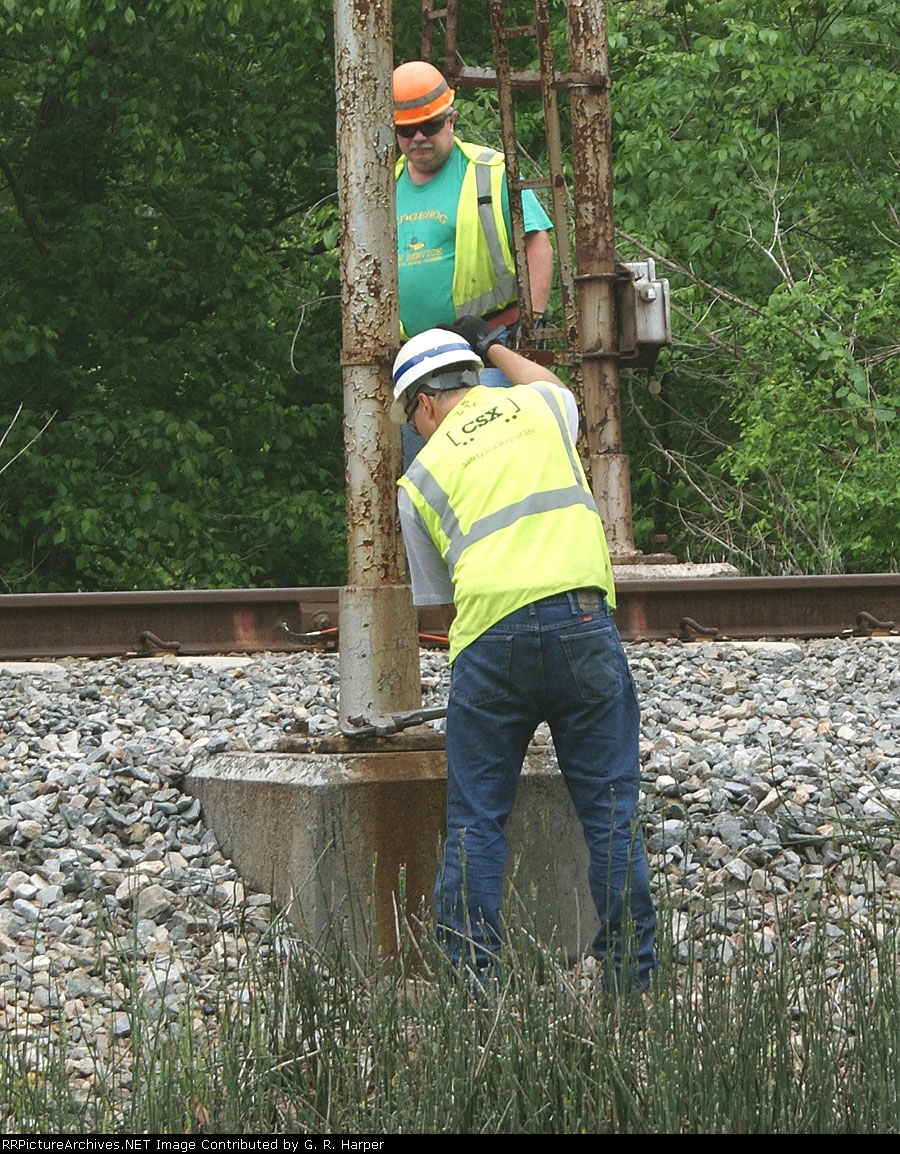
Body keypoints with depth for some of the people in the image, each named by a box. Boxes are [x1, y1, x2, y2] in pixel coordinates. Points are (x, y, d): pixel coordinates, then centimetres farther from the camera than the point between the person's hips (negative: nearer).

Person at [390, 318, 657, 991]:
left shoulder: (424, 475, 14)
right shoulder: (538, 407, 18)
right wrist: (492, 346, 60)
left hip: (489, 638, -1)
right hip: (582, 620, 1)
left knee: (476, 820, 7)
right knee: (611, 810, 6)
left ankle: (467, 976, 6)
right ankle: (630, 975, 6)